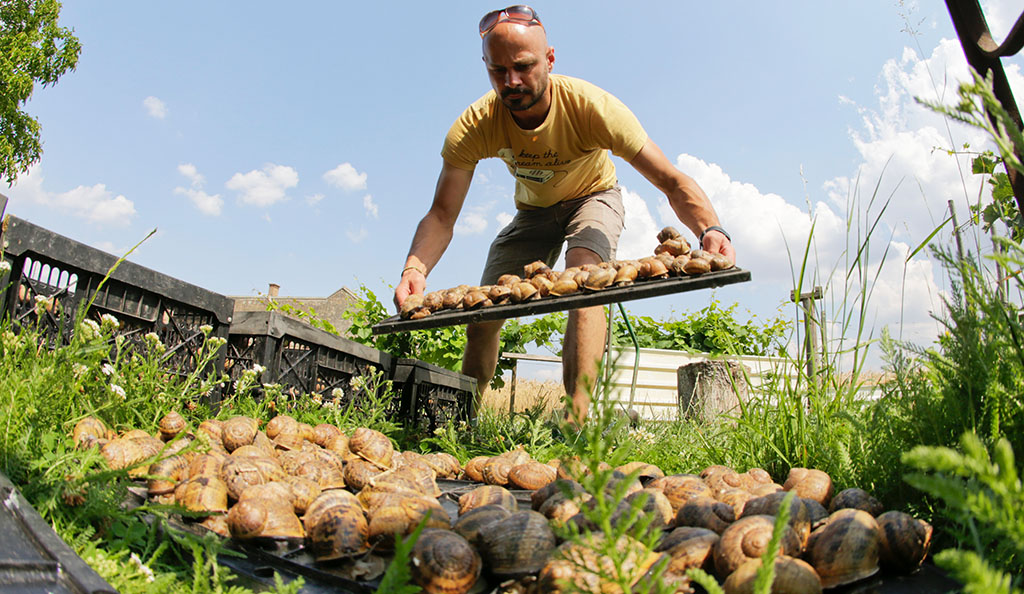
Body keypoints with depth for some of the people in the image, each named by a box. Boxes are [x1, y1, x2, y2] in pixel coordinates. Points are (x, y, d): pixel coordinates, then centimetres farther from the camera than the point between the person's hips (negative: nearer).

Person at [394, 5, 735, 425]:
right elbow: (442, 215, -29)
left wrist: (710, 230, -55)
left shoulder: (591, 107, -34)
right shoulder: (474, 127, -28)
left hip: (593, 197, -2)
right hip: (533, 209, 3)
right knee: (482, 315, -4)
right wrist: (414, 269, -49)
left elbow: (671, 181, -35)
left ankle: (577, 419, -34)